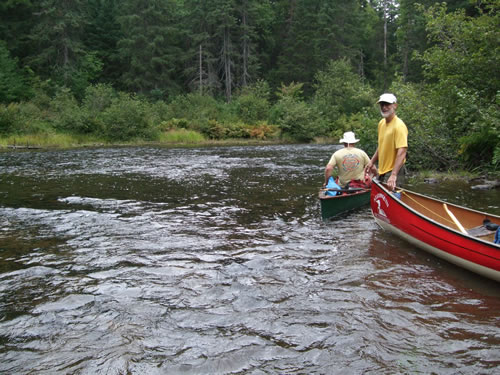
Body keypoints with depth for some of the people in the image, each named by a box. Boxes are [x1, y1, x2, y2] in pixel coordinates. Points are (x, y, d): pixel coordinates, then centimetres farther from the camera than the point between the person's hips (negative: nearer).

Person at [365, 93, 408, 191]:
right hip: (382, 172, 9)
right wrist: (372, 162, 18)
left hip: (393, 171, -9)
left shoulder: (399, 126, -18)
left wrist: (393, 176, -33)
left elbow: (401, 153, -27)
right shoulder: (381, 123, 9)